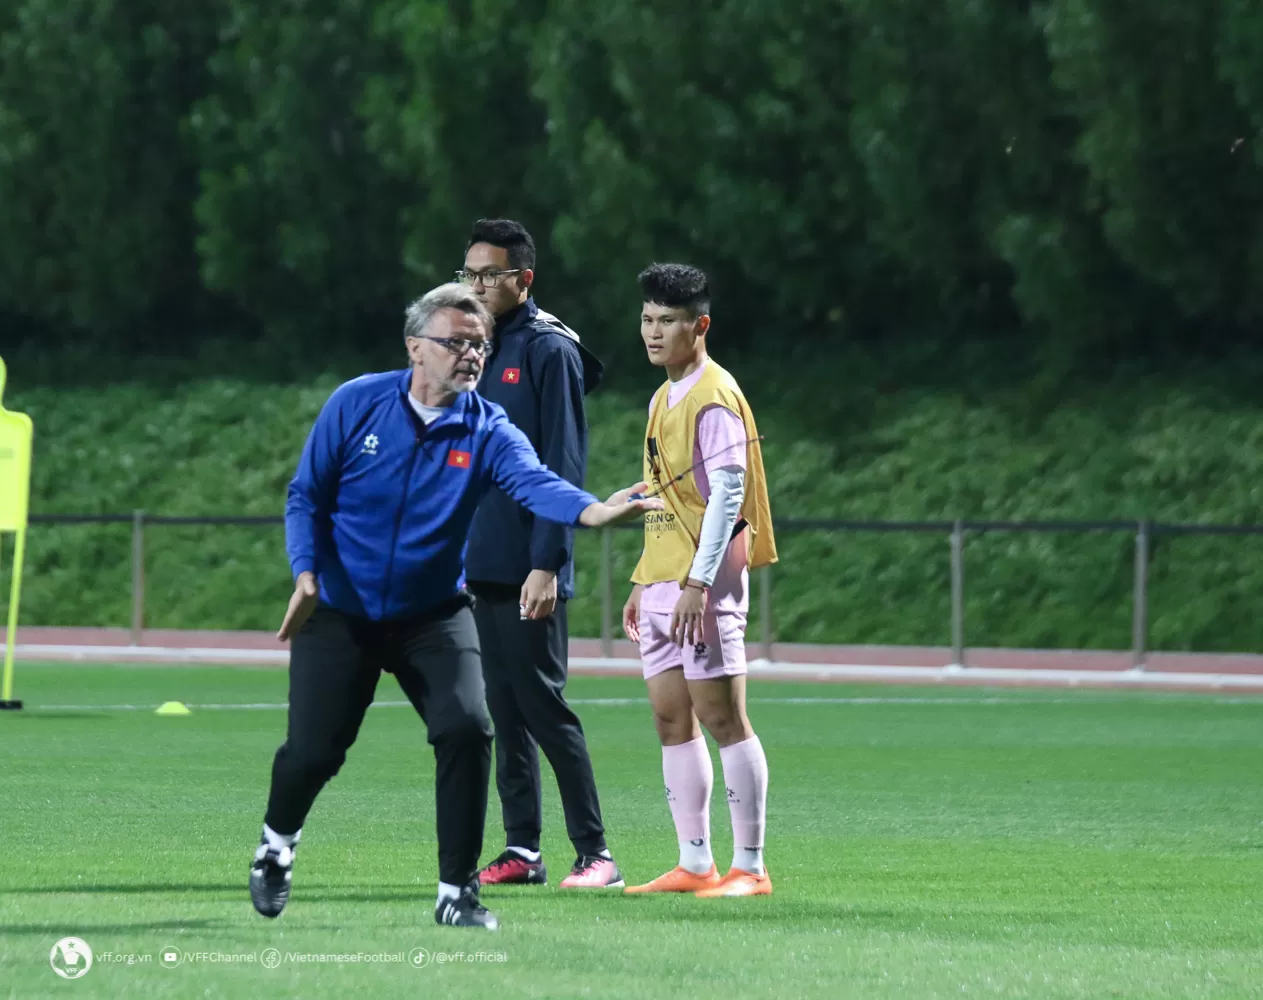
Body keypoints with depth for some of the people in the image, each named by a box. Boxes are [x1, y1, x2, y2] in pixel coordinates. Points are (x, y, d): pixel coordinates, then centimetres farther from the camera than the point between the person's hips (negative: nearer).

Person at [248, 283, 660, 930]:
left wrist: (591, 511, -50)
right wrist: (307, 572, -18)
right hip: (340, 611, -1)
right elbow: (306, 496, -1)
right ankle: (278, 842, 29)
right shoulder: (356, 404, -8)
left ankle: (457, 891, -6)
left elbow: (532, 481, -29)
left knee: (466, 729, -19)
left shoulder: (486, 430, -9)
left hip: (433, 615, 1)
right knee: (314, 749, -7)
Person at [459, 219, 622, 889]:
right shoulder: (478, 350, 15)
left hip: (529, 570, -8)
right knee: (504, 710, 8)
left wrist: (546, 563, -19)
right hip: (481, 562, 8)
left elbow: (563, 466, -13)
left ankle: (594, 854, -4)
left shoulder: (549, 350, -8)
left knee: (542, 704, -8)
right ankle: (521, 851, 12)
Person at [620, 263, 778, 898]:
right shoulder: (663, 401, 18)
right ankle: (694, 864, 11)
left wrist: (698, 582, -23)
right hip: (662, 582, 9)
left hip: (704, 585, -9)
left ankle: (750, 866, -7)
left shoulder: (714, 398, -11)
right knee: (671, 720, 8)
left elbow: (727, 495, -18)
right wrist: (644, 582, 22)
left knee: (721, 717, -9)